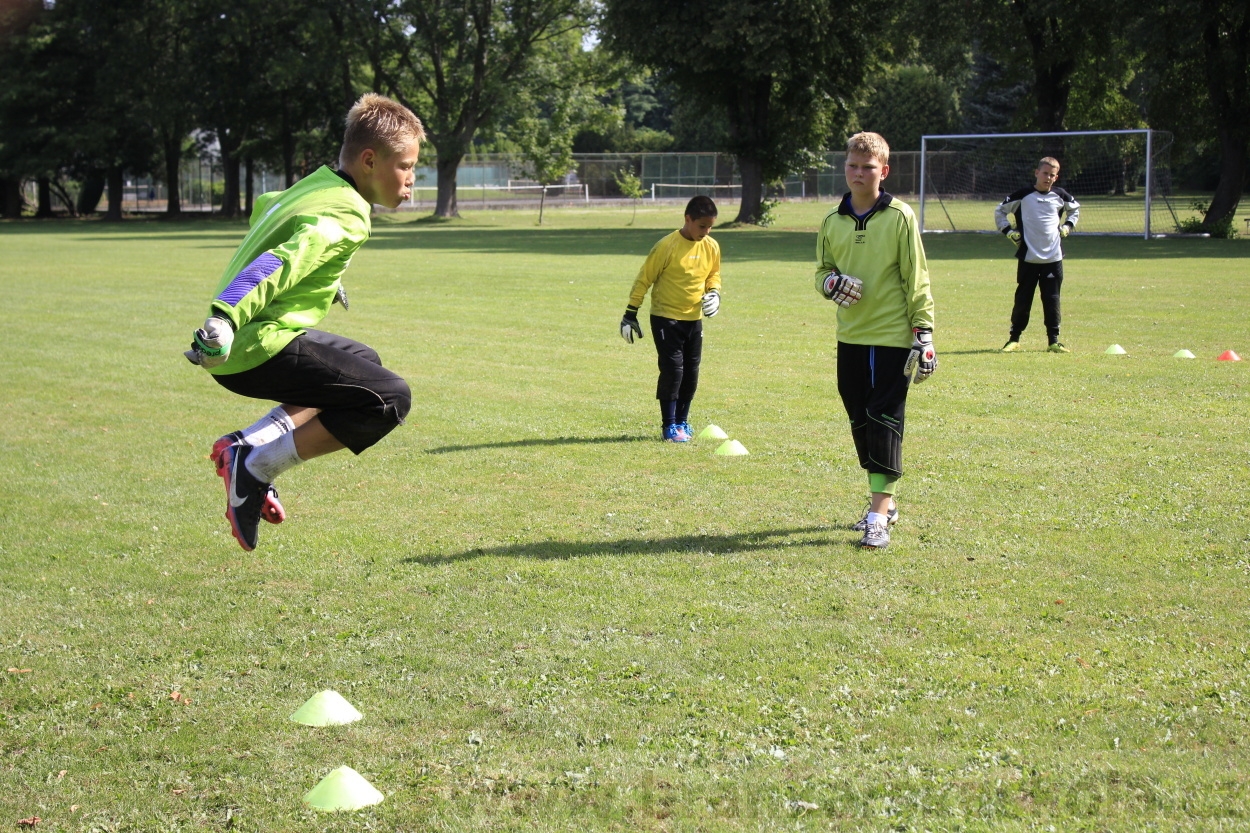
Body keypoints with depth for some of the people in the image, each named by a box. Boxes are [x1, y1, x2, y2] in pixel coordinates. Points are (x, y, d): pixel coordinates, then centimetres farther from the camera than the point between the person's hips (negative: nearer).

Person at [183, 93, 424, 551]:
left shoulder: (315, 186, 16)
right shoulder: (345, 217, -13)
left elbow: (263, 208, 38)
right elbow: (280, 264, -29)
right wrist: (225, 319, -43)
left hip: (240, 342, 10)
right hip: (258, 346, -10)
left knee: (362, 363, 29)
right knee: (388, 398, -14)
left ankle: (247, 444, 13)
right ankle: (254, 468, -11)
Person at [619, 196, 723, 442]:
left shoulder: (711, 247, 0)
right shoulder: (667, 246, -17)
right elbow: (644, 279, -10)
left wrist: (714, 293, -4)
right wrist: (630, 314, -10)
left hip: (694, 318, 6)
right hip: (666, 318, -6)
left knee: (691, 371, 8)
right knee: (672, 369, -10)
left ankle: (682, 421, 22)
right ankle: (669, 426, -1)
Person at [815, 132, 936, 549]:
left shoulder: (900, 216, -5)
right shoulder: (833, 221, 8)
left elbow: (917, 279, -4)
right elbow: (822, 269, 17)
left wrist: (924, 333, -9)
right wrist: (830, 283, -8)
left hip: (893, 335, -5)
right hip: (850, 336, 5)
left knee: (884, 421, -8)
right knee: (860, 421, 10)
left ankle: (878, 517, -8)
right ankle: (884, 502, 25)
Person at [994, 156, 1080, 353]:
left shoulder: (1060, 196, 6)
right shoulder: (1022, 196, -3)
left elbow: (1075, 209, 27)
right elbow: (999, 211, 7)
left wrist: (1067, 226, 13)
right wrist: (1009, 232, -2)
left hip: (1053, 257, 2)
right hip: (1028, 257, -2)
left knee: (1052, 300, 3)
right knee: (1022, 299, 3)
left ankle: (1053, 340, 10)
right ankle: (1014, 338, 13)